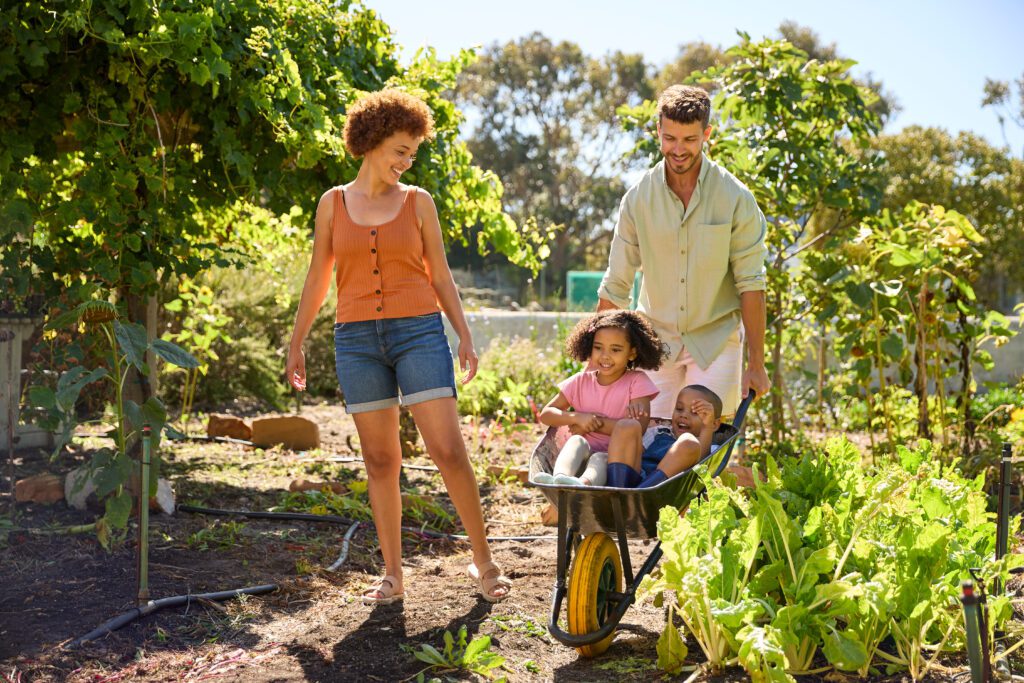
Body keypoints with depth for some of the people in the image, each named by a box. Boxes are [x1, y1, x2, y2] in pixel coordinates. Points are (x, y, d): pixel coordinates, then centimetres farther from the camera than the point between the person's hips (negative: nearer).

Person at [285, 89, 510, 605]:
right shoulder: (333, 203, 9)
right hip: (357, 339, 1)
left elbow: (439, 276, 10)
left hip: (418, 332, -1)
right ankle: (392, 575, 12)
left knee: (449, 451, -8)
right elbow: (317, 279, 15)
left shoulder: (418, 202, 8)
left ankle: (483, 562, 4)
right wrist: (296, 343, 14)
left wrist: (465, 335, 2)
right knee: (380, 461, 4)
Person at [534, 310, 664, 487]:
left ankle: (584, 483, -69)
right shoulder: (581, 381, 11)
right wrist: (577, 417, -11)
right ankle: (560, 479, -59)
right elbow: (546, 414, 8)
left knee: (599, 459, -35)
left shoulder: (637, 381, 1)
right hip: (582, 455, 3)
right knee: (576, 441, -29)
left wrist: (596, 423, -9)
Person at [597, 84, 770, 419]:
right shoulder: (638, 197, -3)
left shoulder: (735, 199, -9)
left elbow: (750, 284, -6)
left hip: (716, 339, -2)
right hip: (657, 339, 2)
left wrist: (756, 364, -7)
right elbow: (615, 286, 2)